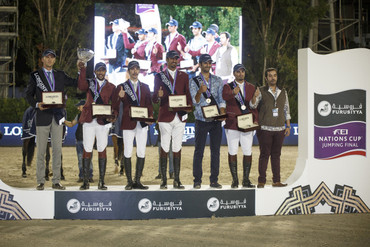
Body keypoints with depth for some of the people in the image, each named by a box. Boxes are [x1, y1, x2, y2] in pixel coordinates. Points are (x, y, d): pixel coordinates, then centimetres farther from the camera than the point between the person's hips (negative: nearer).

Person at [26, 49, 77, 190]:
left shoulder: (60, 75, 15)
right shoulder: (35, 75, 5)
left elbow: (76, 83, 14)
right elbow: (28, 94, 3)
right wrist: (36, 104, -14)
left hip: (57, 116, 3)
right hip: (43, 116, -3)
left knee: (57, 150, 4)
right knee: (41, 151, -1)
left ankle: (56, 181, 9)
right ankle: (40, 181, 6)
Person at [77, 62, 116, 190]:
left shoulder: (111, 87, 11)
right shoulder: (89, 83, 10)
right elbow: (81, 86, -13)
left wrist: (112, 117, -12)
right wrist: (82, 70, -22)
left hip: (103, 121, 0)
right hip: (89, 119, 0)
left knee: (102, 150, 0)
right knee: (87, 150, -1)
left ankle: (101, 182, 6)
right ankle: (85, 181, 3)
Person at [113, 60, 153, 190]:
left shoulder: (145, 87, 15)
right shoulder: (121, 87, 5)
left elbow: (149, 104, 16)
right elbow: (115, 107, 2)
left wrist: (150, 115, -2)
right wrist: (120, 98, -18)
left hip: (142, 123, 3)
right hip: (128, 123, -3)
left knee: (141, 152, 0)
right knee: (128, 152, -3)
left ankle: (137, 181, 7)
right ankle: (129, 182, 4)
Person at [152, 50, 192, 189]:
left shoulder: (184, 76, 15)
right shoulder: (159, 77, 8)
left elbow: (188, 94, 15)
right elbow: (154, 99, 4)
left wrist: (189, 105, -6)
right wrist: (158, 95, -20)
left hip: (180, 117, 2)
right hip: (165, 117, -2)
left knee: (177, 149, 3)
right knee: (164, 149, -4)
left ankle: (177, 180, 6)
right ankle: (163, 180, 0)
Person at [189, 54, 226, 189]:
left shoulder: (217, 80, 12)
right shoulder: (194, 81, 3)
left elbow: (221, 99, 9)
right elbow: (195, 101, -6)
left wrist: (222, 113, -9)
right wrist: (200, 91, -27)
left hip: (216, 120, 3)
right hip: (202, 120, -3)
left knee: (215, 151, 3)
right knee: (199, 151, -2)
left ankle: (214, 180, 8)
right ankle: (197, 180, 3)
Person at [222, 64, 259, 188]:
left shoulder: (251, 88, 14)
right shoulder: (228, 87, 6)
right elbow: (224, 96, -18)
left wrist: (255, 119, 0)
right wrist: (233, 93, -39)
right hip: (232, 124, -2)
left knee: (248, 152, -1)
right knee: (232, 152, -1)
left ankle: (246, 180, 8)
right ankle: (235, 180, 7)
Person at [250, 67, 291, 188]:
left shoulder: (283, 92, 12)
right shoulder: (261, 91, 0)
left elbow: (286, 110, 16)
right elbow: (252, 105, -11)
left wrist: (288, 126, 10)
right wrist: (254, 97, -32)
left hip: (279, 129, 4)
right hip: (265, 128, -3)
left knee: (276, 155, 6)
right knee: (264, 154, -4)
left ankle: (276, 181, 9)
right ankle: (261, 181, -1)